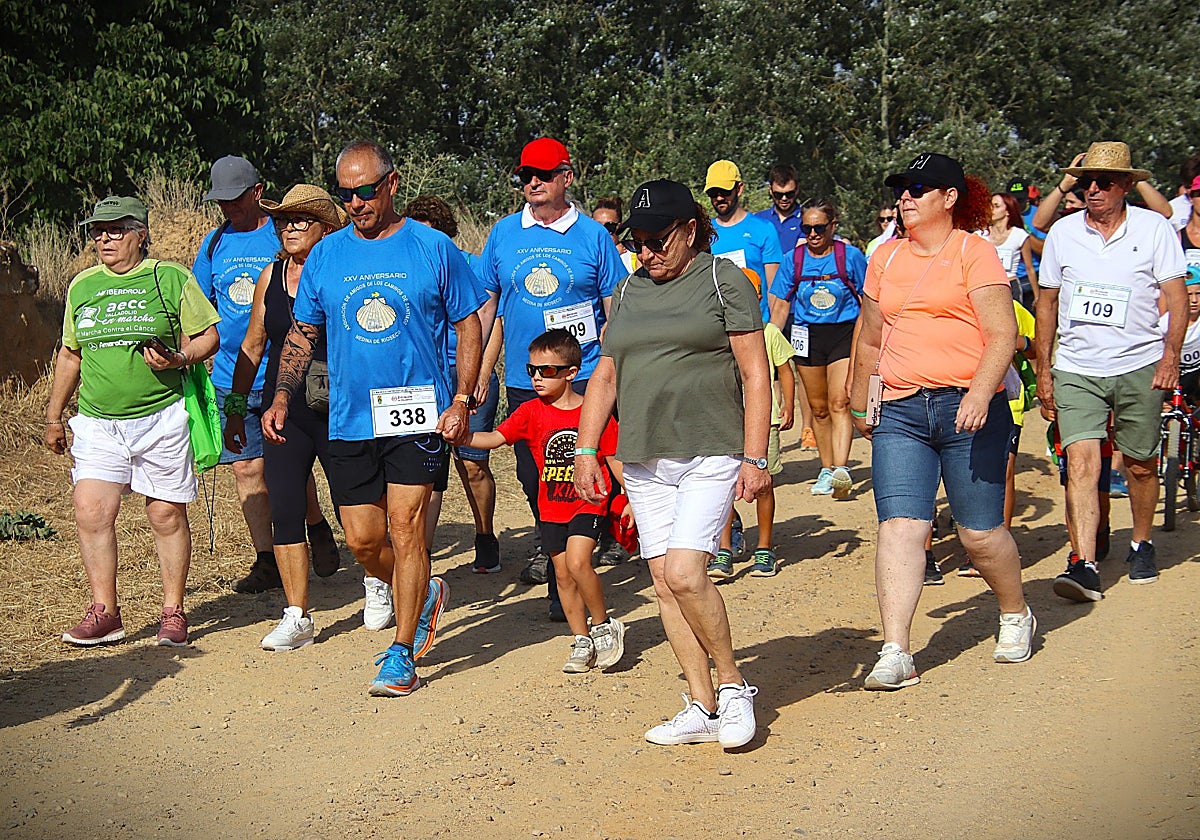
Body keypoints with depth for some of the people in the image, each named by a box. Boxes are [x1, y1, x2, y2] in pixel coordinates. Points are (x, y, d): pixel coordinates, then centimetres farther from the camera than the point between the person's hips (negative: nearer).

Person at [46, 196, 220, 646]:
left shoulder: (171, 278, 1)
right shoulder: (82, 287, 13)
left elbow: (208, 335, 3)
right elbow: (70, 355, 22)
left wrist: (179, 359, -17)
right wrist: (53, 416, 22)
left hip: (162, 417, -3)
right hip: (97, 423, 3)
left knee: (167, 514, 1)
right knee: (91, 511, -8)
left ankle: (173, 611, 13)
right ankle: (104, 612, 2)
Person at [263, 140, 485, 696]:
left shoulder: (432, 248, -1)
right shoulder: (325, 255, 7)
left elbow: (468, 325, 3)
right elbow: (302, 334, 13)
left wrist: (461, 402, -7)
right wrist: (282, 397, -1)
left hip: (418, 417, -4)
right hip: (349, 420, 4)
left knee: (405, 531, -7)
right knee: (362, 540, 6)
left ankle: (402, 654, 5)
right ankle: (423, 595, 35)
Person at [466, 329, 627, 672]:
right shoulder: (532, 412, 0)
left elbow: (614, 459, 0)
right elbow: (496, 438, -9)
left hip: (589, 502, -4)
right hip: (551, 507, 4)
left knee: (577, 563, -21)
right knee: (563, 574, 7)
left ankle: (603, 625, 0)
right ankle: (583, 642, 20)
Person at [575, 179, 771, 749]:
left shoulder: (723, 281, 0)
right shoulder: (628, 292, 15)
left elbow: (755, 375, -3)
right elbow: (606, 376, 19)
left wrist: (755, 457, -10)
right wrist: (585, 451, 10)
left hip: (710, 455, -6)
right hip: (643, 461, 6)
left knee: (685, 574, -17)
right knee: (664, 581, 3)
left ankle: (732, 683, 4)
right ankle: (703, 708, 11)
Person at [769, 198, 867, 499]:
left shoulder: (851, 256, -2)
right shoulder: (794, 259, 3)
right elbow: (780, 306, 10)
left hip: (845, 333, -3)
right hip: (807, 336, 3)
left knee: (839, 402, -17)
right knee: (819, 408, 10)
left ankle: (841, 469, -25)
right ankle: (826, 470, 20)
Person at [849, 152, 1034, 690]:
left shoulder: (975, 252, 0)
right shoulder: (885, 258, 16)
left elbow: (1003, 332, -9)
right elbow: (870, 340, 26)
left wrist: (980, 391, -23)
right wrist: (859, 403, 29)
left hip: (967, 407, -4)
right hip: (899, 411, 4)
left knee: (979, 532, 4)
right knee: (900, 526, -10)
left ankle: (1016, 616, 32)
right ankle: (895, 655, -12)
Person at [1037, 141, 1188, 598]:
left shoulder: (1154, 228, 0)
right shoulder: (1063, 232, 5)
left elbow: (1176, 296, -1)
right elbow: (1048, 302, 12)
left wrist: (1170, 354, -13)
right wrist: (1043, 368, 9)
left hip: (1139, 366, 0)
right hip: (1076, 368, 1)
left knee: (1140, 464, 10)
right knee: (1081, 461, -13)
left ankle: (1141, 545, 33)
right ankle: (1084, 566, -18)